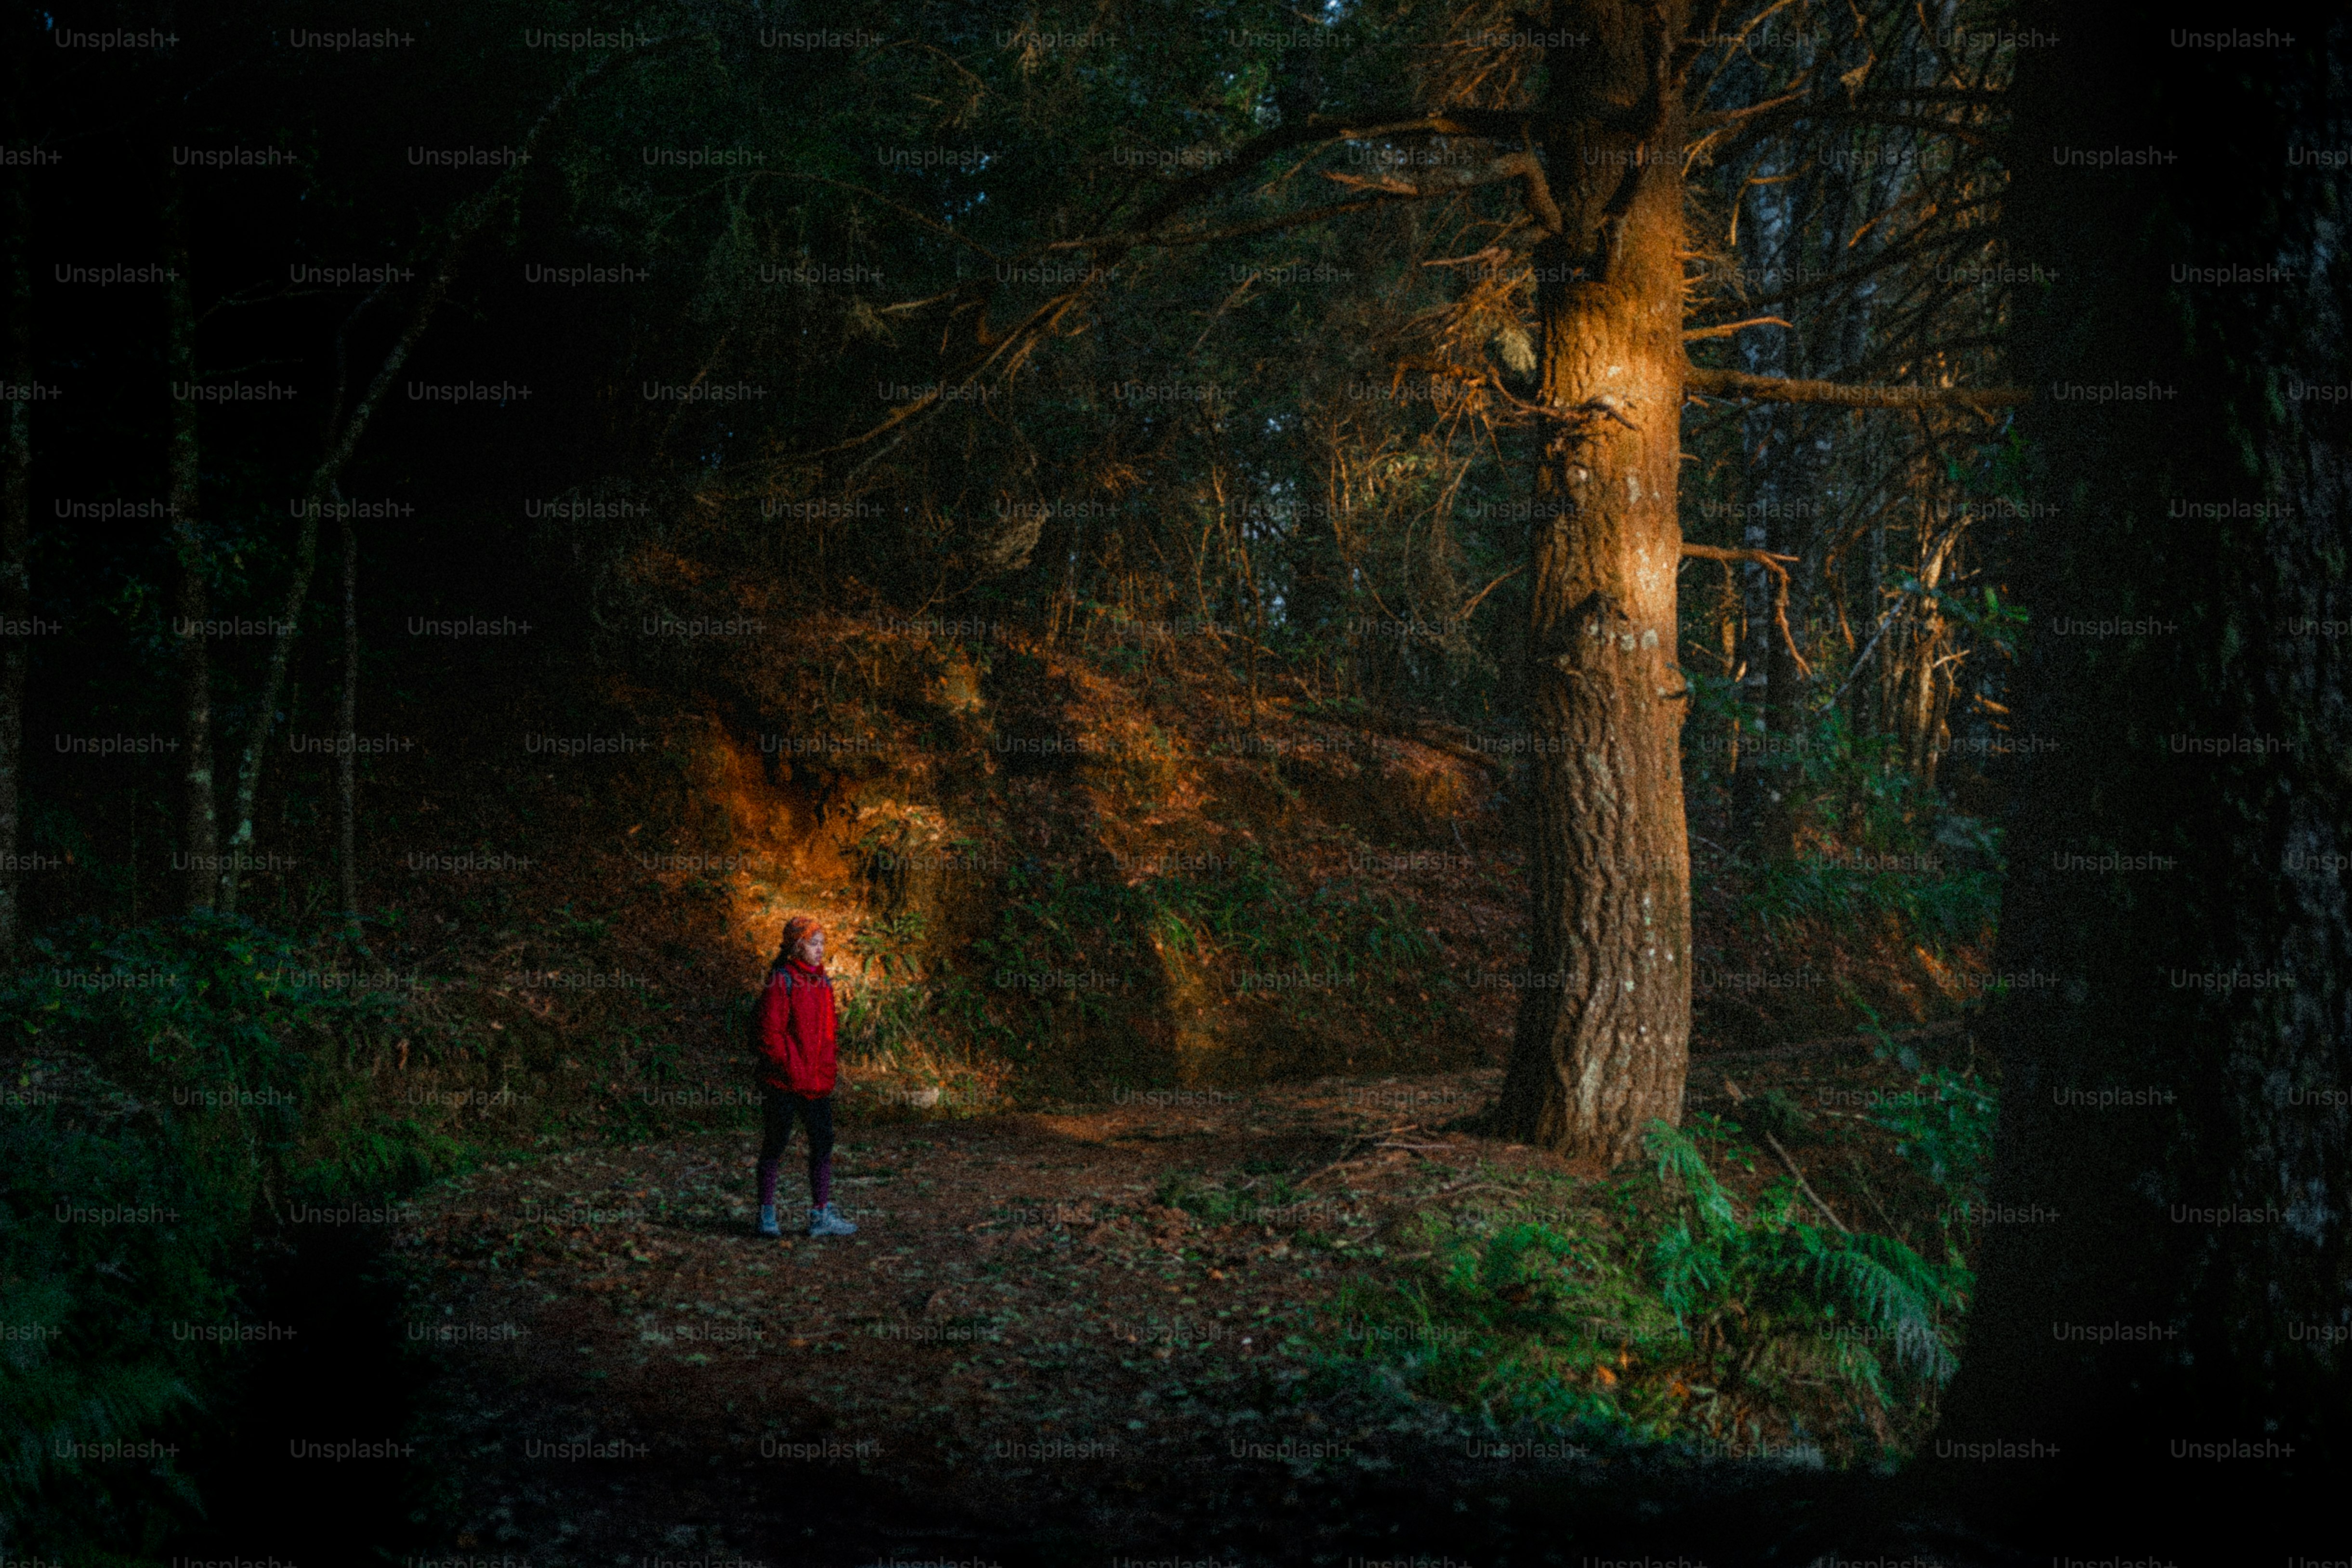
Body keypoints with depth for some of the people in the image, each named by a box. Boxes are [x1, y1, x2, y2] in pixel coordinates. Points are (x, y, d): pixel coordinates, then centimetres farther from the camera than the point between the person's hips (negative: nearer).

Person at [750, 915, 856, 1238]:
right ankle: (767, 1215, 13)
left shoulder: (822, 981, 12)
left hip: (818, 1081, 7)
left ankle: (821, 1216, 9)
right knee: (776, 1143, 3)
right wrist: (791, 1068, -16)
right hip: (784, 1083, -7)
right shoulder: (782, 981, -12)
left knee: (823, 1142, 4)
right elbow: (768, 1031, -16)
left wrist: (828, 1072, 14)